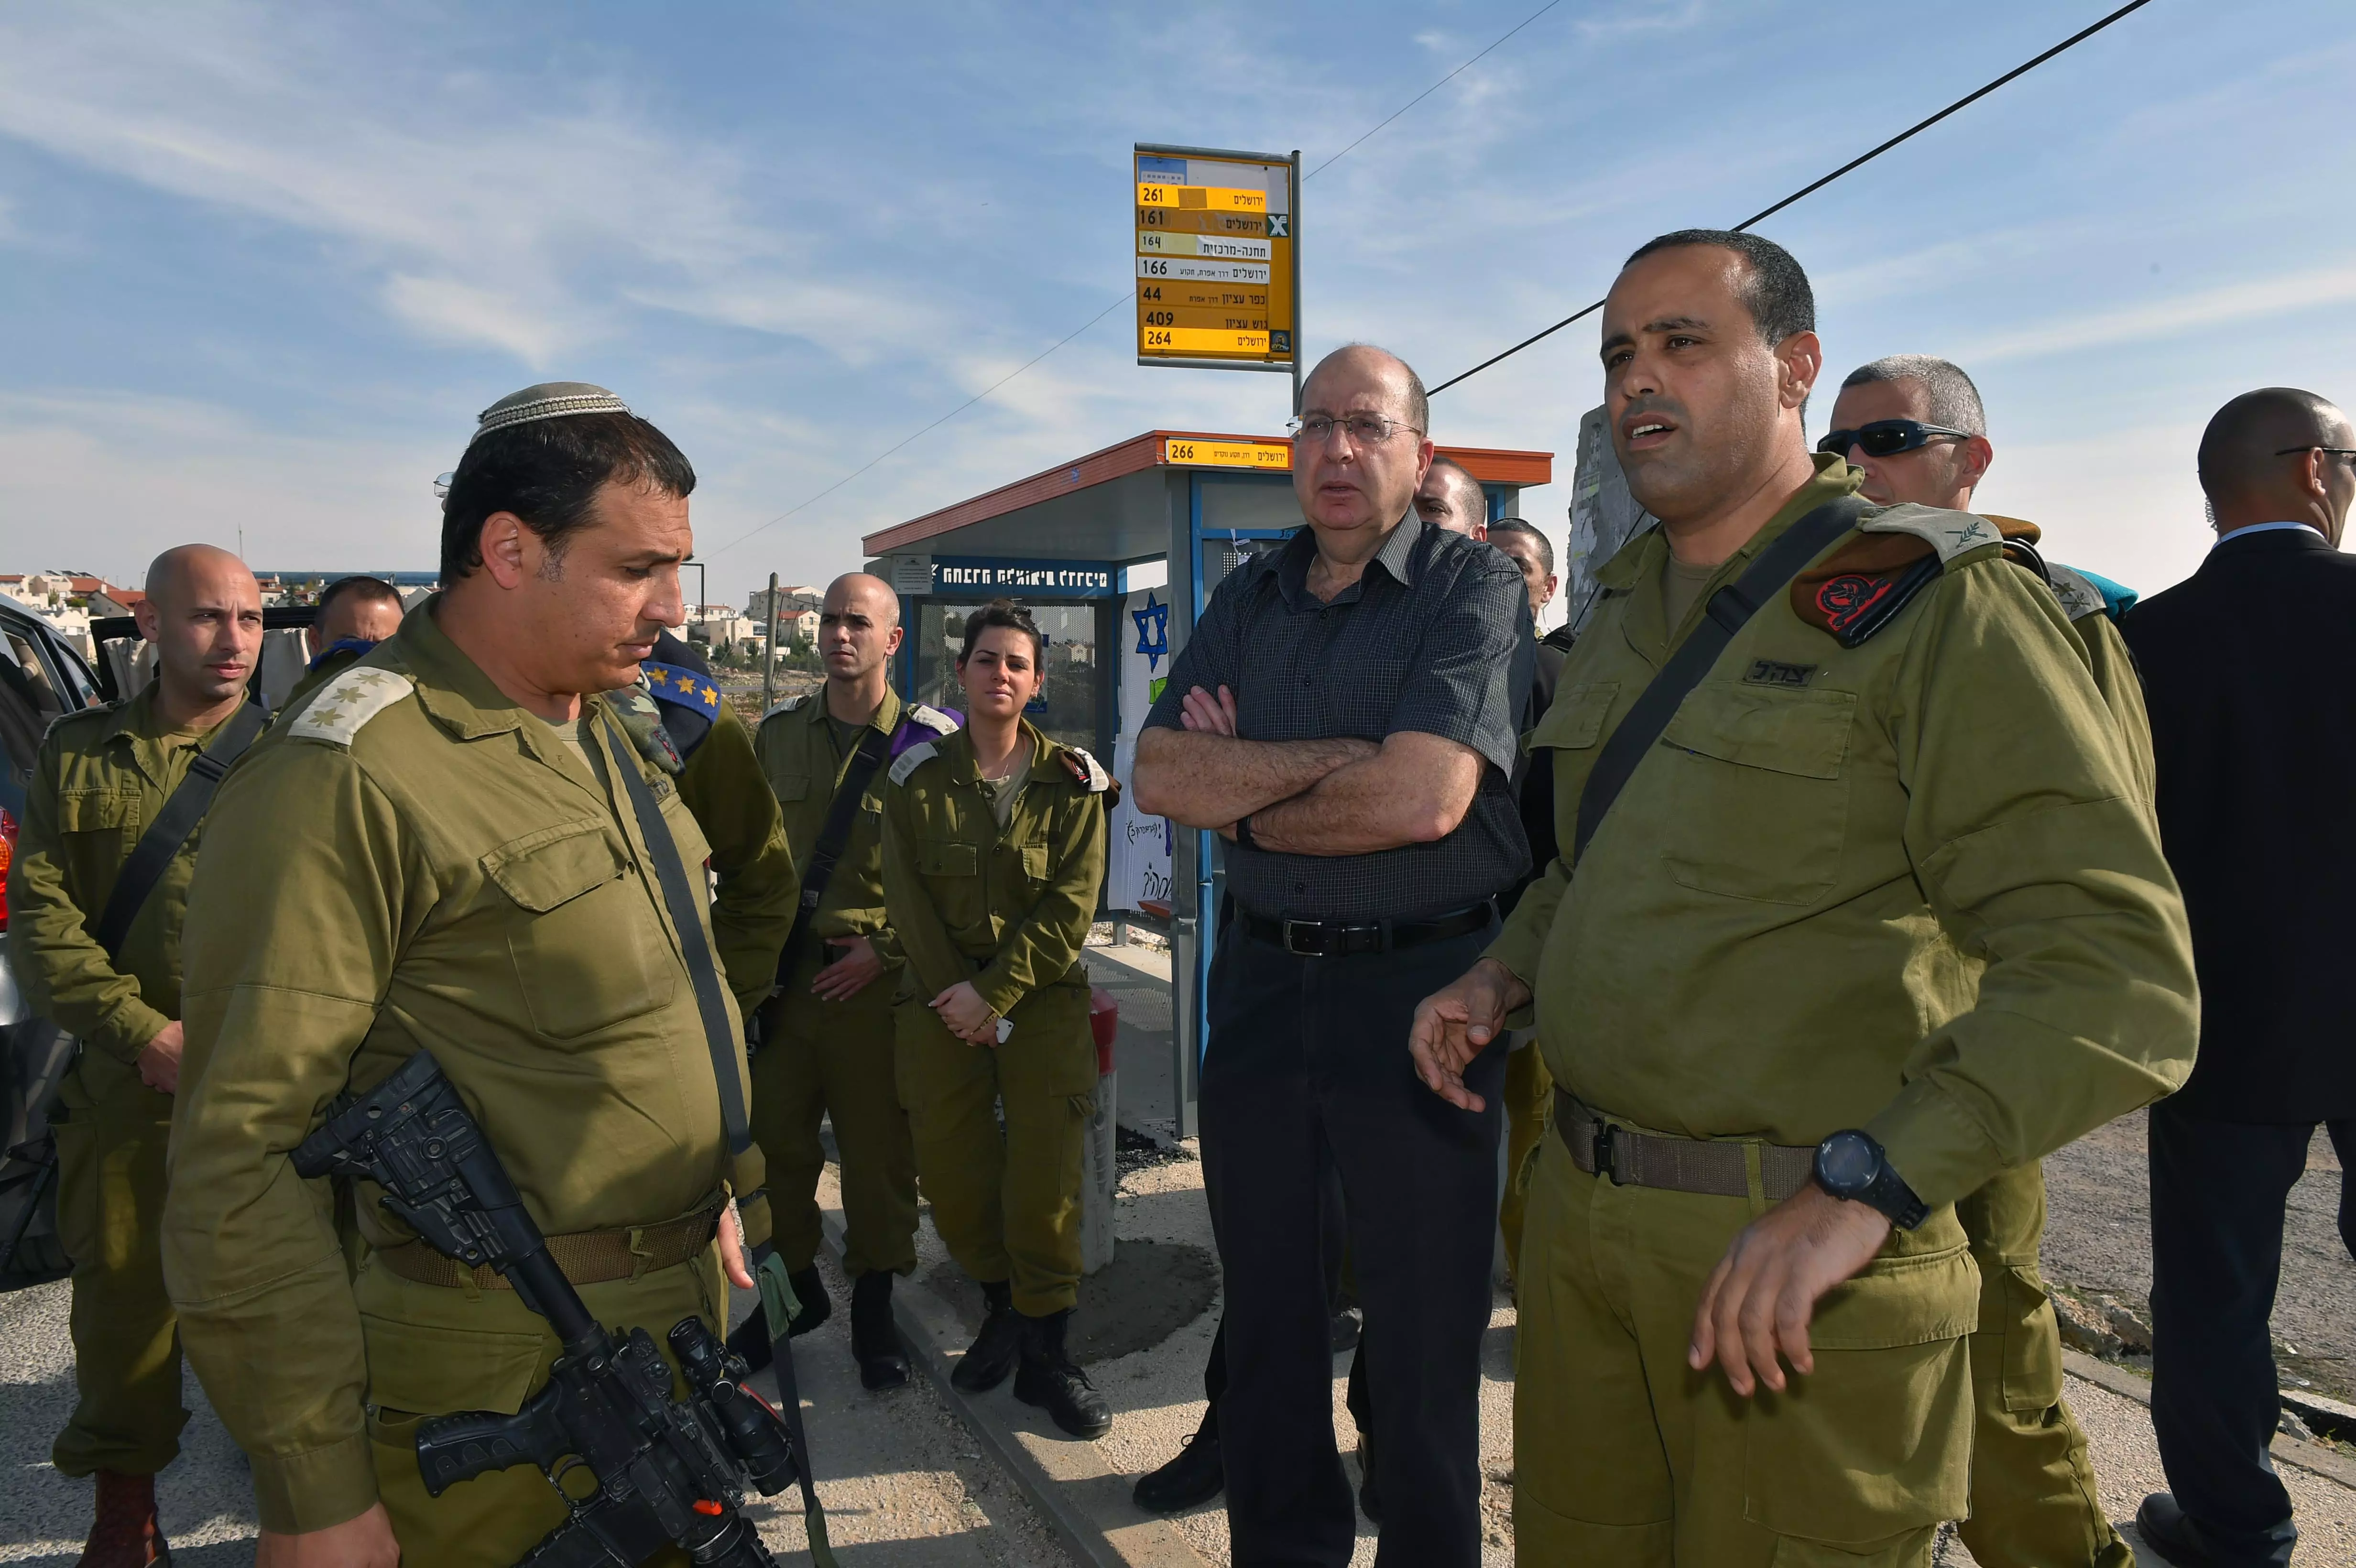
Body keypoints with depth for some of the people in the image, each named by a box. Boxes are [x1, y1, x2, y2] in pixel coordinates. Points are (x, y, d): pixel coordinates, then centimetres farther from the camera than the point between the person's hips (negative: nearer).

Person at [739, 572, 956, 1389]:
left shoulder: (927, 742, -3)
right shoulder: (778, 732, 10)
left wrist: (884, 951, -10)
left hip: (876, 976, -3)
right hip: (783, 969, 3)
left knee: (878, 1145, 3)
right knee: (775, 1132, 7)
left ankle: (873, 1305, 20)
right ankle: (794, 1284, 27)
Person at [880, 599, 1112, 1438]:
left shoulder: (1072, 780, 0)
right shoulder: (917, 774, 4)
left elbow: (1072, 905, -6)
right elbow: (907, 898, 1)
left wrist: (995, 994, -14)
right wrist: (957, 1000, -8)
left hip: (1044, 997, -1)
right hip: (940, 999, 2)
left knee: (1046, 1178, -5)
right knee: (950, 1171, 2)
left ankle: (1047, 1351, 9)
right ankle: (1003, 1305, 27)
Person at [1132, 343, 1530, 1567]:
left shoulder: (1474, 587, -7)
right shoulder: (1247, 601, 10)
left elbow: (1422, 799, -21)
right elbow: (1159, 776, -3)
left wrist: (1239, 803, -7)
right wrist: (1334, 757, -15)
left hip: (1420, 989, -5)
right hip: (1260, 978, 5)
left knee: (1422, 1334, 7)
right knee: (1264, 1307, 18)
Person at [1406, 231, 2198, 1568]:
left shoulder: (1935, 606, -12)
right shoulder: (1625, 619, 13)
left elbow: (2120, 969, -20)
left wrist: (1865, 1189, -27)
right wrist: (1504, 975, 8)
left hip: (1805, 1263, -7)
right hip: (1582, 1210, 7)